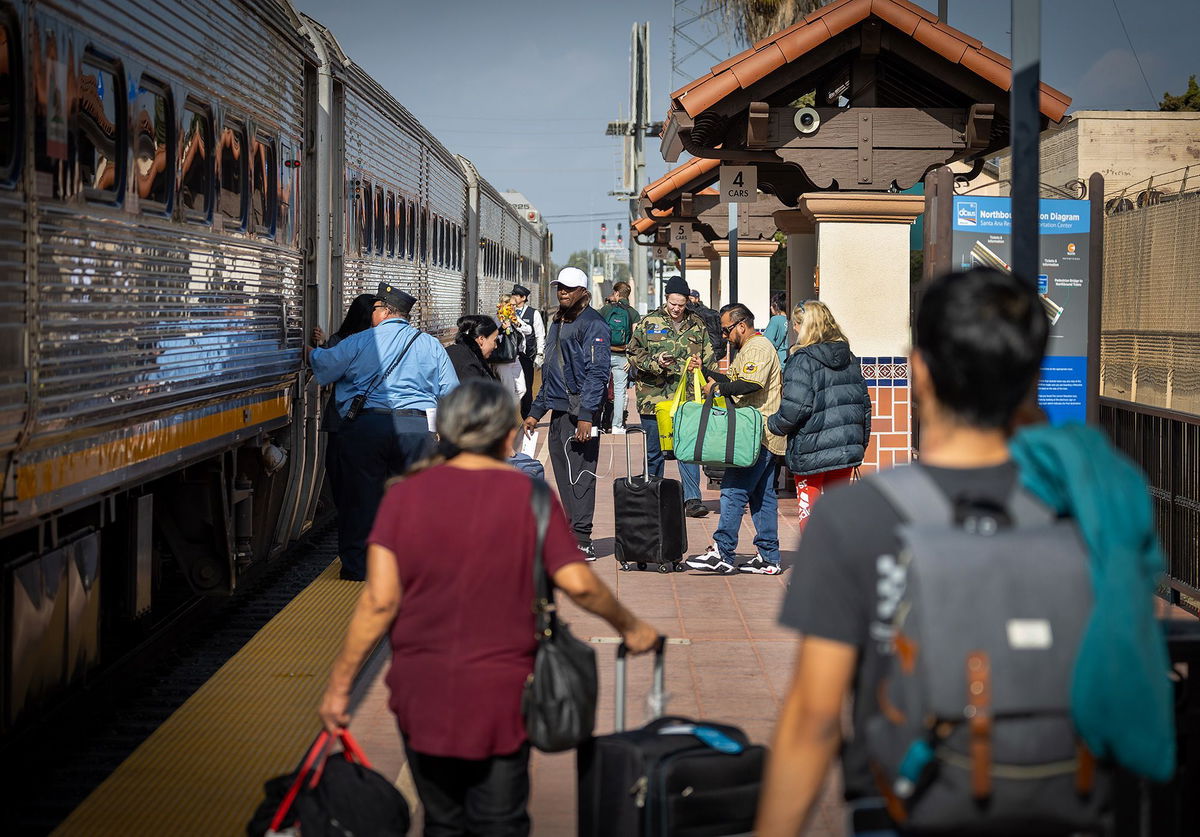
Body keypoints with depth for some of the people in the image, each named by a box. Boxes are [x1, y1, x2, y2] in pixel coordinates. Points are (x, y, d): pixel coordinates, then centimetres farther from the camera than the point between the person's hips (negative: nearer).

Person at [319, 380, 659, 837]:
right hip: (500, 695, -1)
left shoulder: (405, 494, -5)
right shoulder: (529, 495, -6)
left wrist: (339, 684, -2)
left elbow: (380, 600, -9)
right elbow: (578, 584, -8)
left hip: (422, 692, 1)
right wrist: (629, 627, 10)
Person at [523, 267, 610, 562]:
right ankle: (574, 537, 16)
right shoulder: (558, 324, 20)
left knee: (579, 475, -9)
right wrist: (536, 412, 24)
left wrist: (586, 415, -23)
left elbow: (597, 372, -16)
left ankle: (582, 541, -8)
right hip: (558, 411, 9)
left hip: (579, 411, -9)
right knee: (565, 478, 10)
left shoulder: (592, 324, -8)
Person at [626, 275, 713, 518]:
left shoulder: (697, 325, 11)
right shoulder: (648, 323, 5)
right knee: (654, 451, 8)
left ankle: (692, 499, -5)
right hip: (654, 396, -1)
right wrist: (655, 362, -15)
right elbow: (634, 354, 0)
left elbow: (709, 358, 19)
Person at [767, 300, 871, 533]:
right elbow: (864, 401, 14)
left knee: (808, 507, 4)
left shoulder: (803, 359, -13)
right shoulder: (850, 358, 9)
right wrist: (861, 443, 22)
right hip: (847, 448, 6)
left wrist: (773, 424, -1)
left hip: (811, 452, -6)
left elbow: (795, 408, -19)